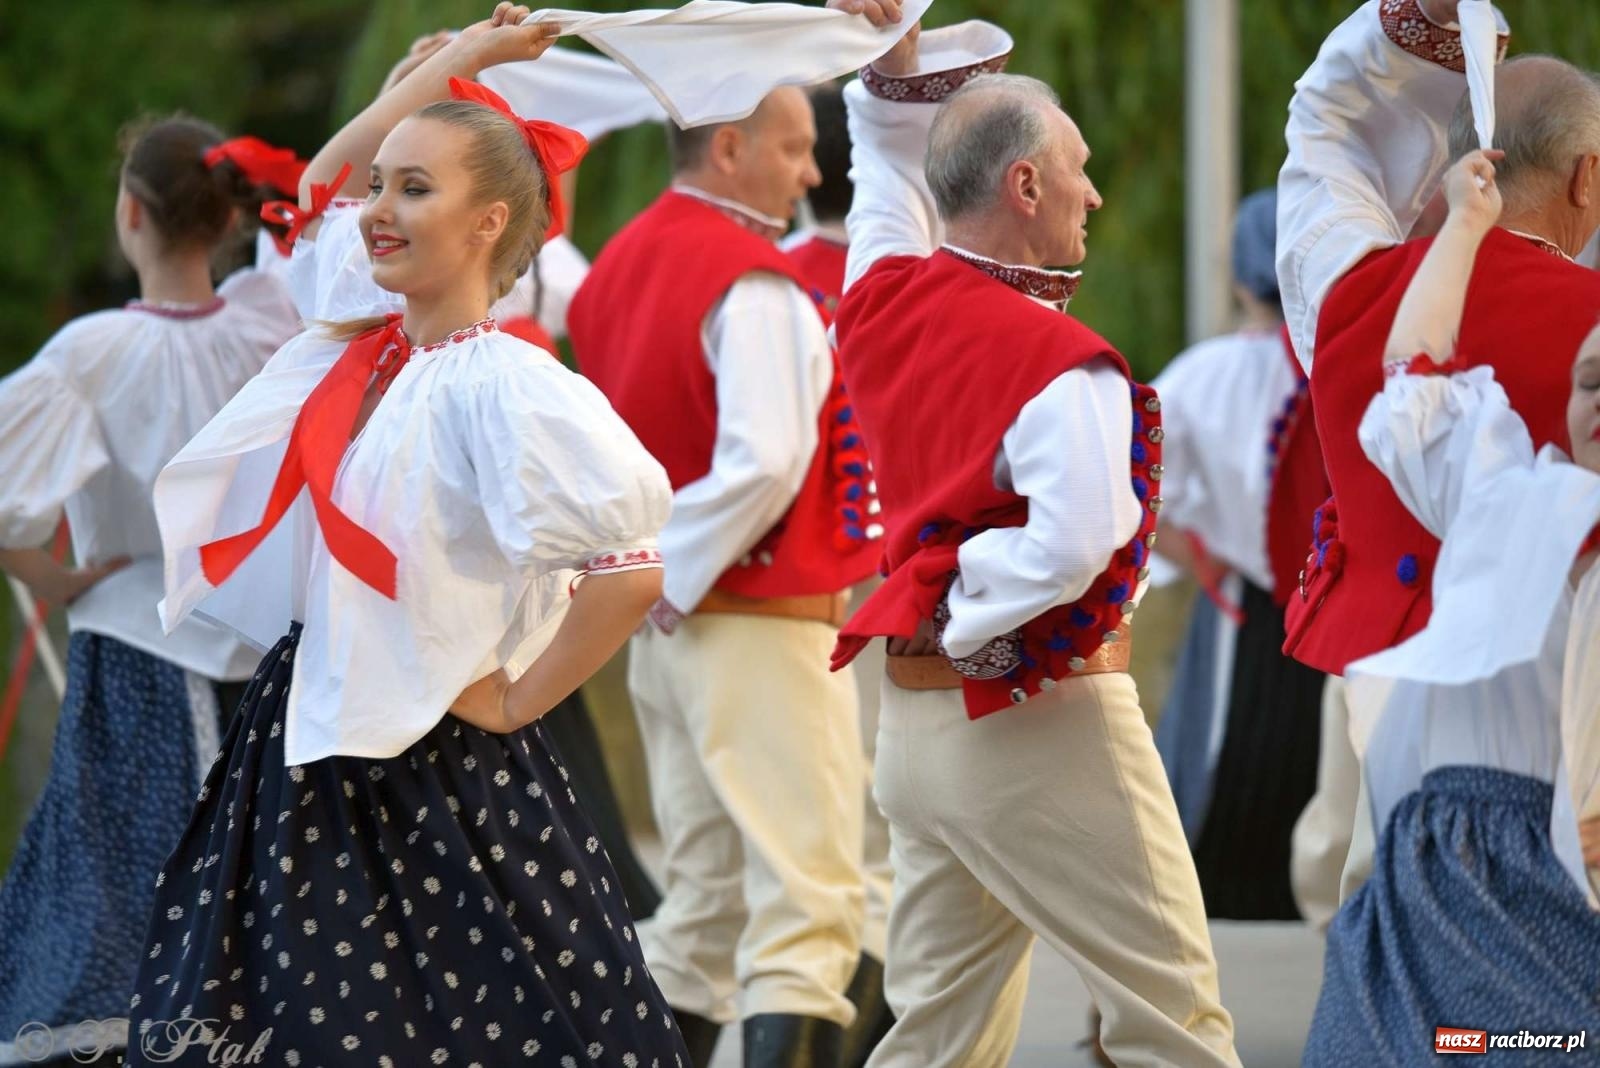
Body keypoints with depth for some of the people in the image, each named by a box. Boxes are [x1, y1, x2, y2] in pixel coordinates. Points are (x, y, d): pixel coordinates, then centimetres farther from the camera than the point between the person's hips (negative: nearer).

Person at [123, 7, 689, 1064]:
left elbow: (630, 570, -26)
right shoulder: (362, 352, 7)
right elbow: (320, 186, 24)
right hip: (311, 757, 8)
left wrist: (514, 702, -15)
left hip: (440, 775, -8)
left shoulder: (504, 385, -16)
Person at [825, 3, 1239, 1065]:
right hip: (1043, 731, -8)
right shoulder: (1060, 363, -18)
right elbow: (1074, 543, -32)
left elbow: (895, 157, 24)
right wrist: (960, 619, -17)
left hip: (913, 726, 8)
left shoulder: (884, 301, 4)